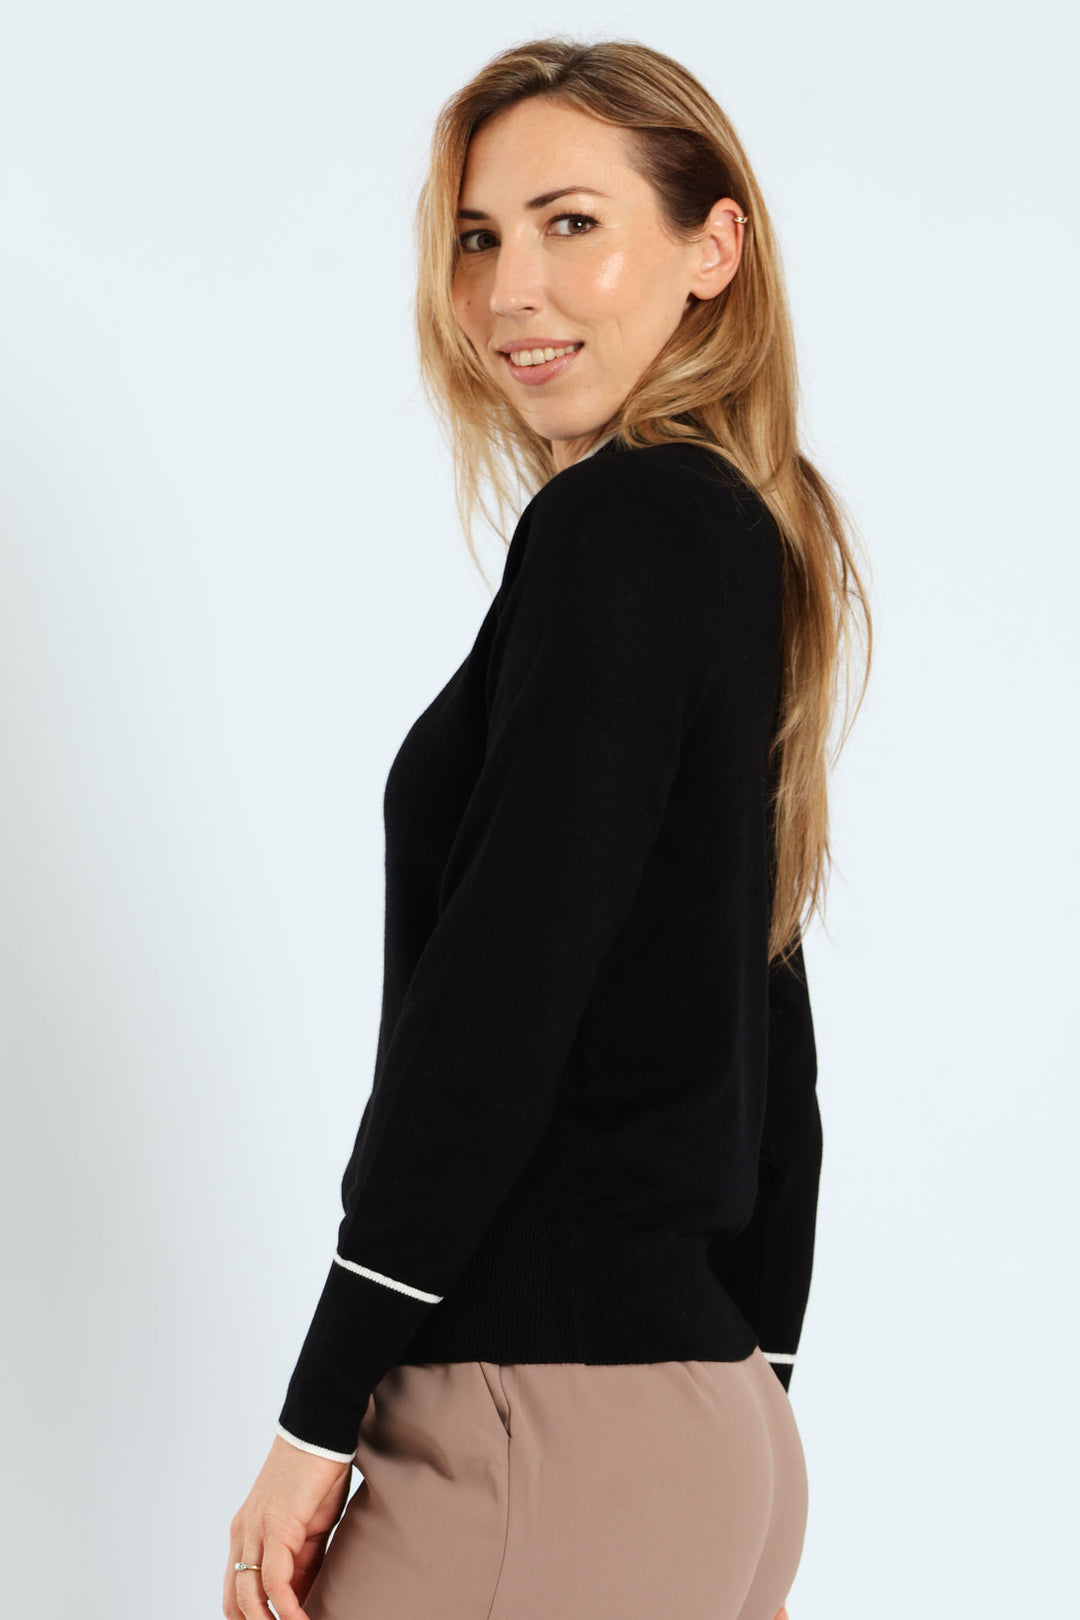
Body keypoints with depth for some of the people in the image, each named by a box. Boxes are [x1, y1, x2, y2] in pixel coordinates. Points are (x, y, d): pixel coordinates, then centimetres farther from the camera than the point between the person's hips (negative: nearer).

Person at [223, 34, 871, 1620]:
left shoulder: (615, 527, -13)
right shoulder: (751, 539, 14)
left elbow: (496, 1004, -19)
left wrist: (317, 1424, -13)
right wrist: (739, 1477, 21)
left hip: (558, 1416, -9)